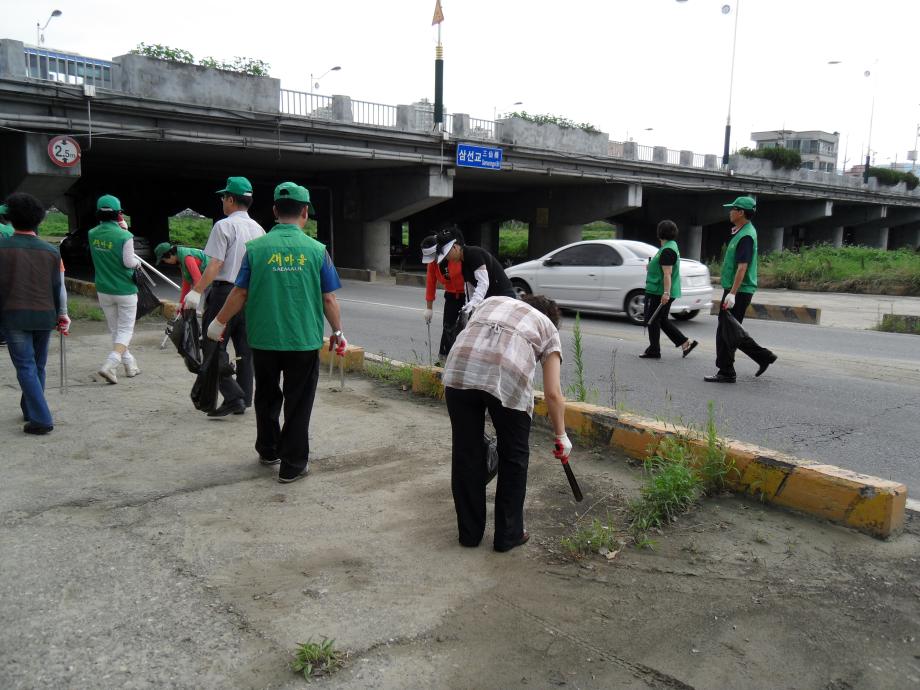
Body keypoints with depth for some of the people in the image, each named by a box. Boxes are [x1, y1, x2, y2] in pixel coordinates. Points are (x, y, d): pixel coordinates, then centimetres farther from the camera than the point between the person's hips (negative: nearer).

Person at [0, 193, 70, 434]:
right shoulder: (51, 251, 4)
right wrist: (61, 314, 18)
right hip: (44, 315, 3)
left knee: (25, 367, -1)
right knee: (38, 366, 17)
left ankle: (41, 419, -7)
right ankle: (30, 410, 30)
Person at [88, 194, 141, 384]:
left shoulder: (92, 234, -2)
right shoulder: (124, 236, -18)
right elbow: (129, 262, -15)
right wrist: (137, 262, 7)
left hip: (103, 290, 5)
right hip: (125, 290, -5)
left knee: (114, 329, 17)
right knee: (126, 330, 4)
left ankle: (130, 364, 23)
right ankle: (110, 364, -13)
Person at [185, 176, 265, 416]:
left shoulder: (224, 225, -9)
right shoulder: (258, 229, 11)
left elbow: (215, 264, -16)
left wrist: (196, 291, -14)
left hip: (225, 291, -7)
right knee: (245, 349, 12)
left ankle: (232, 396, -8)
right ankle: (244, 400, 17)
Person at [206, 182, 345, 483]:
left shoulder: (256, 247, -5)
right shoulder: (316, 250, -6)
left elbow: (240, 293, 0)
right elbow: (329, 299, -2)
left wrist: (219, 322, 15)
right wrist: (337, 332, 12)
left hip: (264, 338, 2)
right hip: (305, 340, -2)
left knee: (267, 397, 20)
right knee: (298, 403, 8)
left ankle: (268, 450, 36)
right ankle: (292, 464, 13)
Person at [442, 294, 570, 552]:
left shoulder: (492, 301, 35)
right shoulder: (548, 328, 26)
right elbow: (553, 393, 18)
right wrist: (561, 436, 29)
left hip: (460, 367, 3)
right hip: (508, 377, -2)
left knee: (465, 453, 16)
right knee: (513, 457, 17)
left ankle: (469, 533, 28)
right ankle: (507, 535, 27)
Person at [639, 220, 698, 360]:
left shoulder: (667, 250, -18)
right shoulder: (671, 246, 15)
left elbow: (667, 273, -25)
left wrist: (666, 293, -28)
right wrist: (651, 267, 29)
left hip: (658, 292, -10)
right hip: (663, 292, 10)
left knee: (652, 320, 1)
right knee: (662, 320, 16)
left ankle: (654, 351, 9)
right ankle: (686, 342, 14)